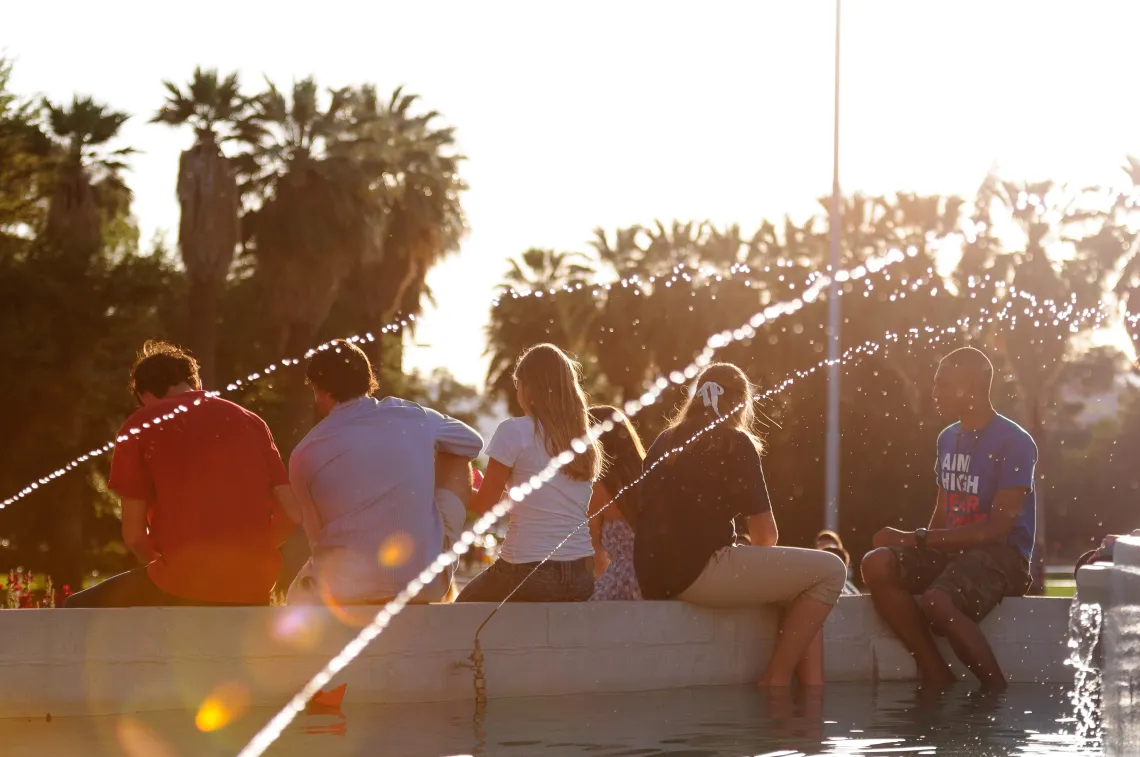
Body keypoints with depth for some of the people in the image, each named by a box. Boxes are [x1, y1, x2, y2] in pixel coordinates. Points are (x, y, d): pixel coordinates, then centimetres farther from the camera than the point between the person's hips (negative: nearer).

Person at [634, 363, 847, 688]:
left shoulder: (665, 442, 19)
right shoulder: (734, 443, -2)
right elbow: (766, 534, -2)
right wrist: (754, 565, 20)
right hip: (699, 571, -8)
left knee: (802, 578, 21)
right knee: (829, 571, -2)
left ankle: (812, 687, 7)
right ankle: (776, 679, -2)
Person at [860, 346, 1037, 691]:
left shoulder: (1014, 443, -11)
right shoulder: (948, 438, 14)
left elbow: (997, 529, -17)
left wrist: (917, 539, -17)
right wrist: (922, 547, -2)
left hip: (1001, 555, -8)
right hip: (951, 549, 8)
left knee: (936, 601, -36)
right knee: (877, 565, -21)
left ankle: (996, 690, -18)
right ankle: (939, 679, -19)